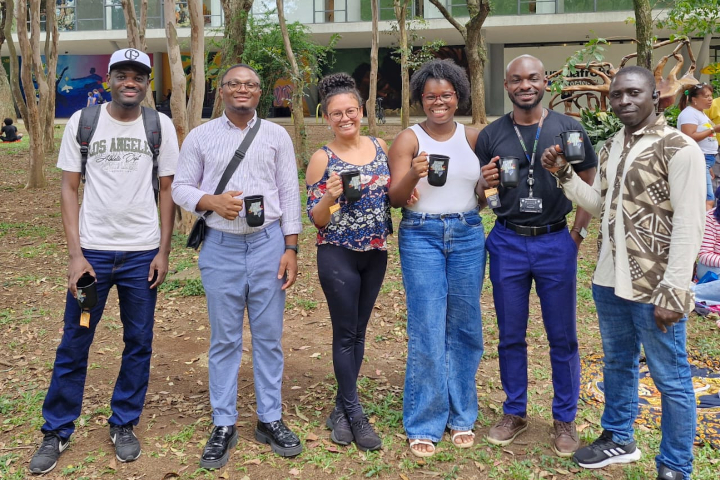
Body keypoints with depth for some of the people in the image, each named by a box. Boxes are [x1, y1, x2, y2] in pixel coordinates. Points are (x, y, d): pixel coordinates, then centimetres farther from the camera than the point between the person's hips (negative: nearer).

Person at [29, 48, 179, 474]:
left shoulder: (161, 126, 2)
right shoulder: (82, 121, 1)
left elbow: (167, 190, 5)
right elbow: (70, 188, 2)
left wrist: (164, 251, -1)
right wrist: (75, 253, -6)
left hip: (142, 254, 1)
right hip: (92, 250, 0)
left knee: (139, 343, 8)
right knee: (74, 343, 6)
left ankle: (124, 425, 26)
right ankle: (57, 431, 22)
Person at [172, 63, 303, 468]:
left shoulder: (277, 136, 6)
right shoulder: (201, 136, 5)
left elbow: (289, 195, 4)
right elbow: (181, 188, 6)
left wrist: (290, 248, -2)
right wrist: (212, 201, -15)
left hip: (269, 243, 0)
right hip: (221, 247, 0)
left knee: (269, 336, 7)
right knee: (224, 339, 6)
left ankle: (270, 420, 20)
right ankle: (224, 426, 17)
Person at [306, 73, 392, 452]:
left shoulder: (380, 146, 4)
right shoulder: (322, 159, -8)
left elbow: (393, 194, 13)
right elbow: (316, 219, -8)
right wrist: (330, 196, -27)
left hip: (376, 253, 5)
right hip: (338, 255, -4)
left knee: (358, 331, 12)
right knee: (345, 334, 2)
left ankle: (341, 410, 26)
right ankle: (355, 415, 16)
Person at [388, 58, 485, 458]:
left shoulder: (473, 137, 8)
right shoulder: (408, 139, -1)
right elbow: (395, 198, -6)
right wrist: (413, 175, -26)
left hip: (467, 234, 3)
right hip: (421, 235, -3)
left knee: (464, 328, 8)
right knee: (427, 331, -2)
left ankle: (461, 416, 23)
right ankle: (424, 424, 11)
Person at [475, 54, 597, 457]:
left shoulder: (568, 129, 0)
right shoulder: (491, 135, 4)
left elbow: (591, 184, 5)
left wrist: (579, 232, -3)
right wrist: (486, 183, -12)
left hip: (556, 243, -1)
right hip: (507, 243, 2)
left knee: (563, 337, 7)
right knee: (511, 336, 11)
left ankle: (565, 419, 23)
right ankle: (515, 413, 27)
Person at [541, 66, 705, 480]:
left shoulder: (679, 149, -13)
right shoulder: (611, 147, 9)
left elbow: (689, 226, -16)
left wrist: (673, 291, -19)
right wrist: (564, 175, 0)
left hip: (654, 289, -7)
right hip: (609, 282, 7)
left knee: (670, 379, 6)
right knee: (618, 364, 22)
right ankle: (619, 439, 41)